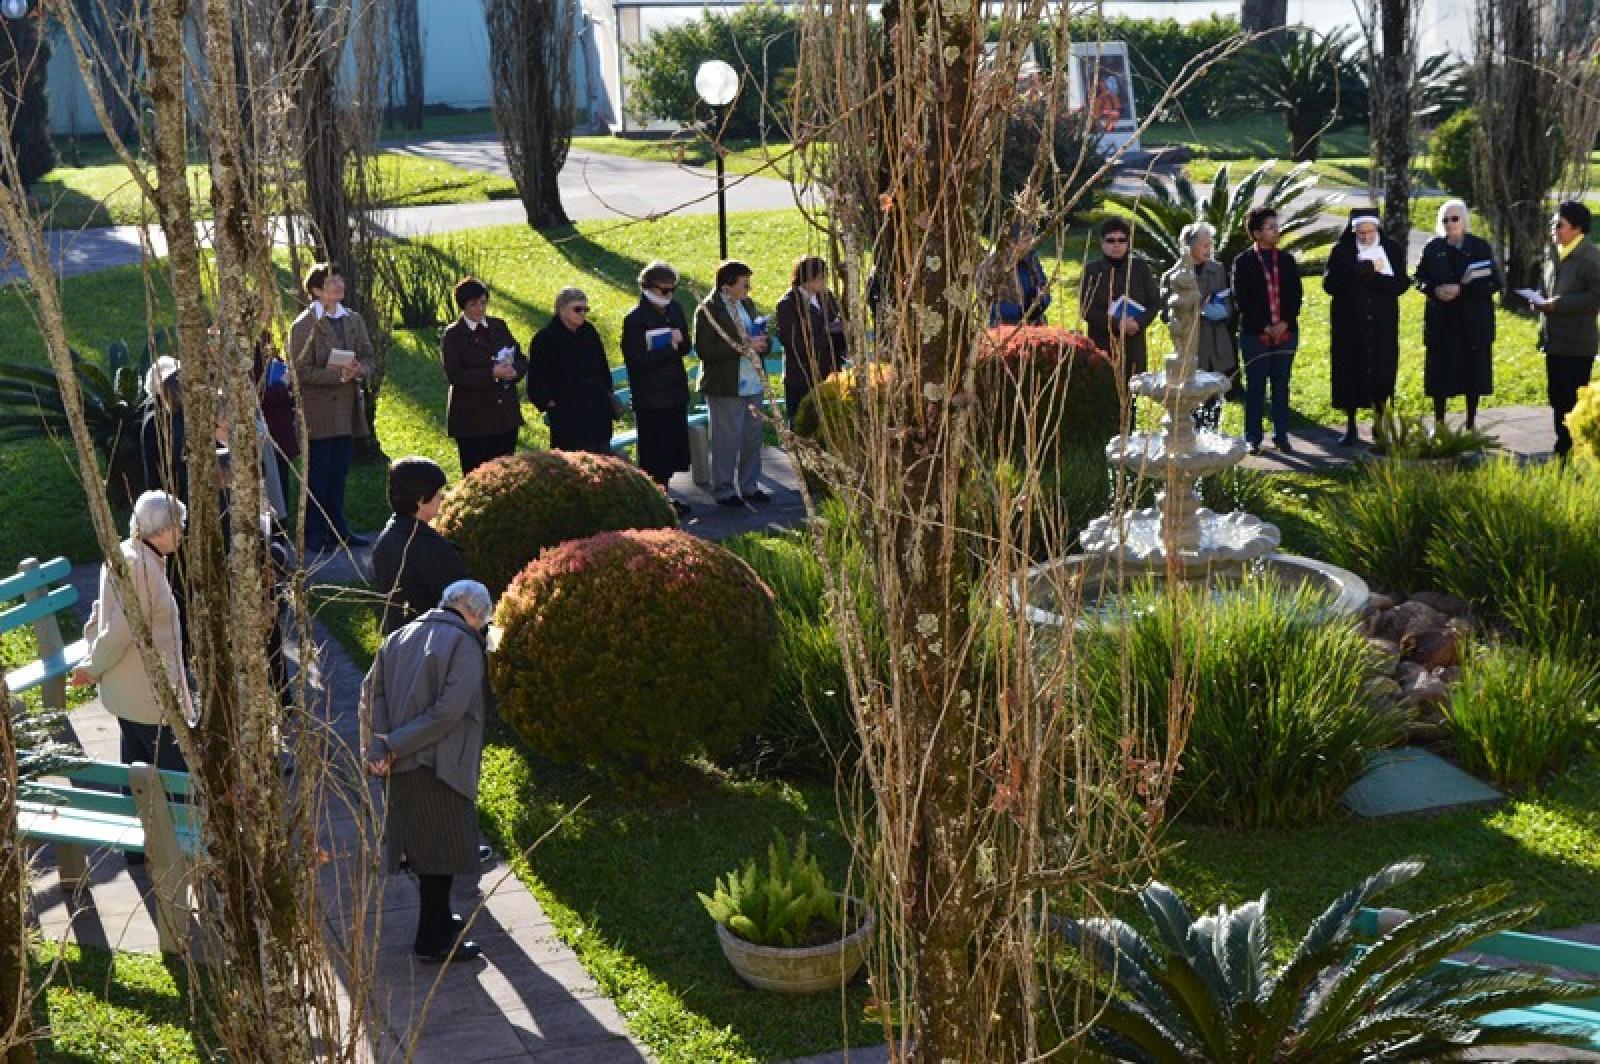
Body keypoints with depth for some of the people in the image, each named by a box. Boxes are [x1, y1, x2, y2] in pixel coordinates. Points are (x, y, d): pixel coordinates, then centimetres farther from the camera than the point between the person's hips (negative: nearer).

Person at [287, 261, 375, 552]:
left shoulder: (354, 319, 11)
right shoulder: (303, 326, -10)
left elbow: (368, 356, 13)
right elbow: (302, 371, -14)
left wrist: (360, 370, -11)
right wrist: (339, 375, -21)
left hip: (347, 410, 6)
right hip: (318, 413, -6)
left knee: (339, 474, 12)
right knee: (317, 476, 0)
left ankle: (337, 528, 21)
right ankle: (314, 534, 7)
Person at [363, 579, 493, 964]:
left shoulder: (399, 638, 12)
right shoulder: (464, 645, -9)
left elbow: (371, 691, 2)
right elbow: (450, 708, -21)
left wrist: (379, 748, -9)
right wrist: (397, 744, -17)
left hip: (401, 764, 7)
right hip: (438, 764, -7)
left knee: (422, 843, 19)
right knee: (442, 847, 3)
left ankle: (437, 920, 33)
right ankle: (432, 940, 7)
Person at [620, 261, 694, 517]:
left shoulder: (675, 310, 8)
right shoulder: (635, 319, -14)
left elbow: (686, 346, 12)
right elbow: (638, 359, -19)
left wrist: (679, 342, -12)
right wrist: (671, 347, -18)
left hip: (676, 393, 7)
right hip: (650, 398, -7)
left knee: (674, 448, 13)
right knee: (654, 452, -1)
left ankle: (663, 494, 25)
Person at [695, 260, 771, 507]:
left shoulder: (747, 305, 13)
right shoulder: (708, 310, -12)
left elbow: (760, 337, 23)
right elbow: (705, 351, -19)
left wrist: (760, 343, -2)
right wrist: (742, 347, -23)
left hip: (753, 385, 8)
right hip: (725, 388, -8)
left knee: (753, 438, 13)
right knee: (727, 441, -2)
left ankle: (749, 487, 24)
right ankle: (724, 490, 8)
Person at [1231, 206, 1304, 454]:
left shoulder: (1286, 260, 9)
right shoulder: (1243, 261, -2)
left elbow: (1296, 295, 6)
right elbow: (1241, 299, -6)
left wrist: (1285, 323, -8)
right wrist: (1265, 327, -11)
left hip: (1286, 332, 3)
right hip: (1255, 334, -3)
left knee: (1281, 385, 8)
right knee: (1255, 387, 2)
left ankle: (1281, 435, 15)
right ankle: (1253, 438, 9)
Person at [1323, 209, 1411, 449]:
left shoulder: (1393, 250, 2)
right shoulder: (1341, 252, 1)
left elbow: (1401, 284, -5)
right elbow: (1329, 285, -7)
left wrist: (1372, 276, -19)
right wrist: (1356, 273, -22)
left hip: (1382, 324, 0)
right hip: (1349, 325, 0)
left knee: (1381, 375, -2)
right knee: (1350, 375, 3)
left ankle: (1380, 431, 5)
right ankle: (1351, 428, 15)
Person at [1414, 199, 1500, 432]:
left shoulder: (1480, 247, -2)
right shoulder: (1433, 248, 5)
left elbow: (1494, 282, -6)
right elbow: (1419, 278, 9)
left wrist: (1462, 289, -18)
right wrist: (1434, 290, -12)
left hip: (1474, 323, -1)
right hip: (1441, 321, 1)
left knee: (1473, 371, 3)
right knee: (1441, 372, 1)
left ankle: (1471, 423, 14)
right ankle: (1439, 424, 11)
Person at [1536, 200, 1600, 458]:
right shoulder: (1557, 254, 12)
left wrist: (1557, 304, -22)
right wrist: (1541, 302, 6)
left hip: (1577, 346, -9)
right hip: (1555, 341, 9)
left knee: (1573, 402, -5)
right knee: (1557, 399, 15)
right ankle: (1562, 449, 27)